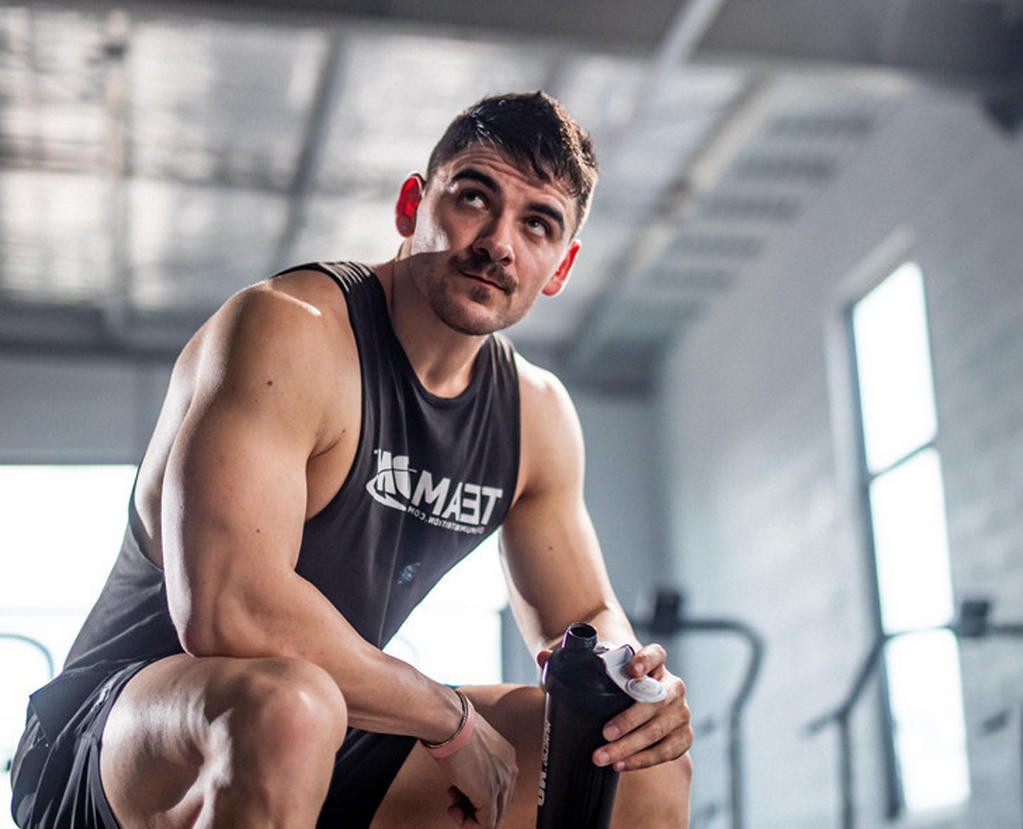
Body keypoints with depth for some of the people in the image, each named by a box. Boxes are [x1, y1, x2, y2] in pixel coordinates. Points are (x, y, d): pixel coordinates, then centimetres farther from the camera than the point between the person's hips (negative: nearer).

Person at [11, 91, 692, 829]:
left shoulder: (538, 415, 4)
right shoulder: (288, 331, -21)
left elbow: (584, 616, 15)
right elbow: (227, 608, -33)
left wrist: (629, 679, -11)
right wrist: (453, 719, -22)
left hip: (331, 765, 7)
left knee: (650, 769, 1)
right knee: (287, 703, -41)